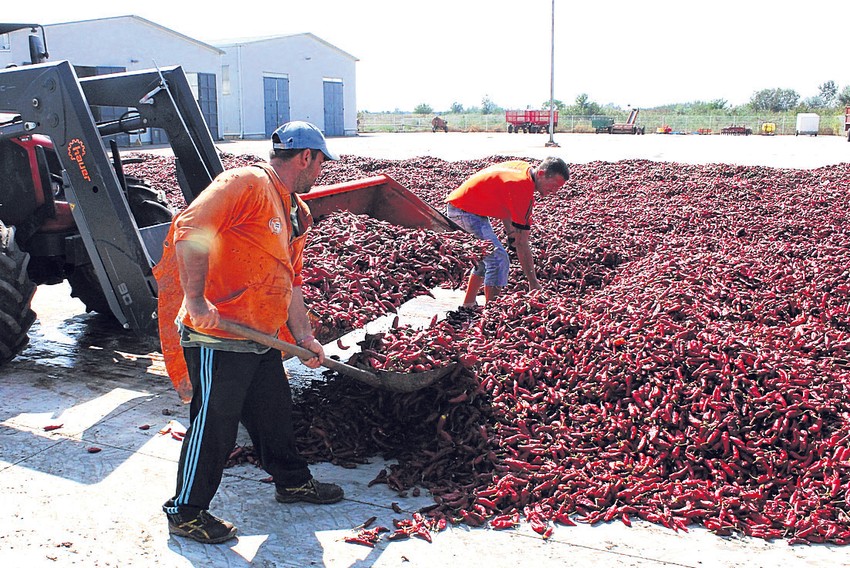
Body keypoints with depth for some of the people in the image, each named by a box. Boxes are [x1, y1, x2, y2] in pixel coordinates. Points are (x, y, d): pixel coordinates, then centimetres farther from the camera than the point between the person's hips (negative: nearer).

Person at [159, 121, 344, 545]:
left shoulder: (295, 212, 16)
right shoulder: (245, 183, -14)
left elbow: (289, 283, 20)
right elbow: (188, 229, -25)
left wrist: (305, 338, 16)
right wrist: (196, 300, -29)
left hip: (263, 342, 9)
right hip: (217, 339, -9)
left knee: (275, 414, 21)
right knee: (213, 426, 2)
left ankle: (293, 481, 41)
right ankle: (186, 512, 19)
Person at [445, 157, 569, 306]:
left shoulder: (524, 167, 1)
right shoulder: (523, 187, -26)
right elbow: (522, 244, -23)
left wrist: (510, 231, 1)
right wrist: (533, 282, -18)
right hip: (464, 210, -11)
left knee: (487, 256, 22)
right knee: (498, 259, -18)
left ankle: (468, 305, 30)